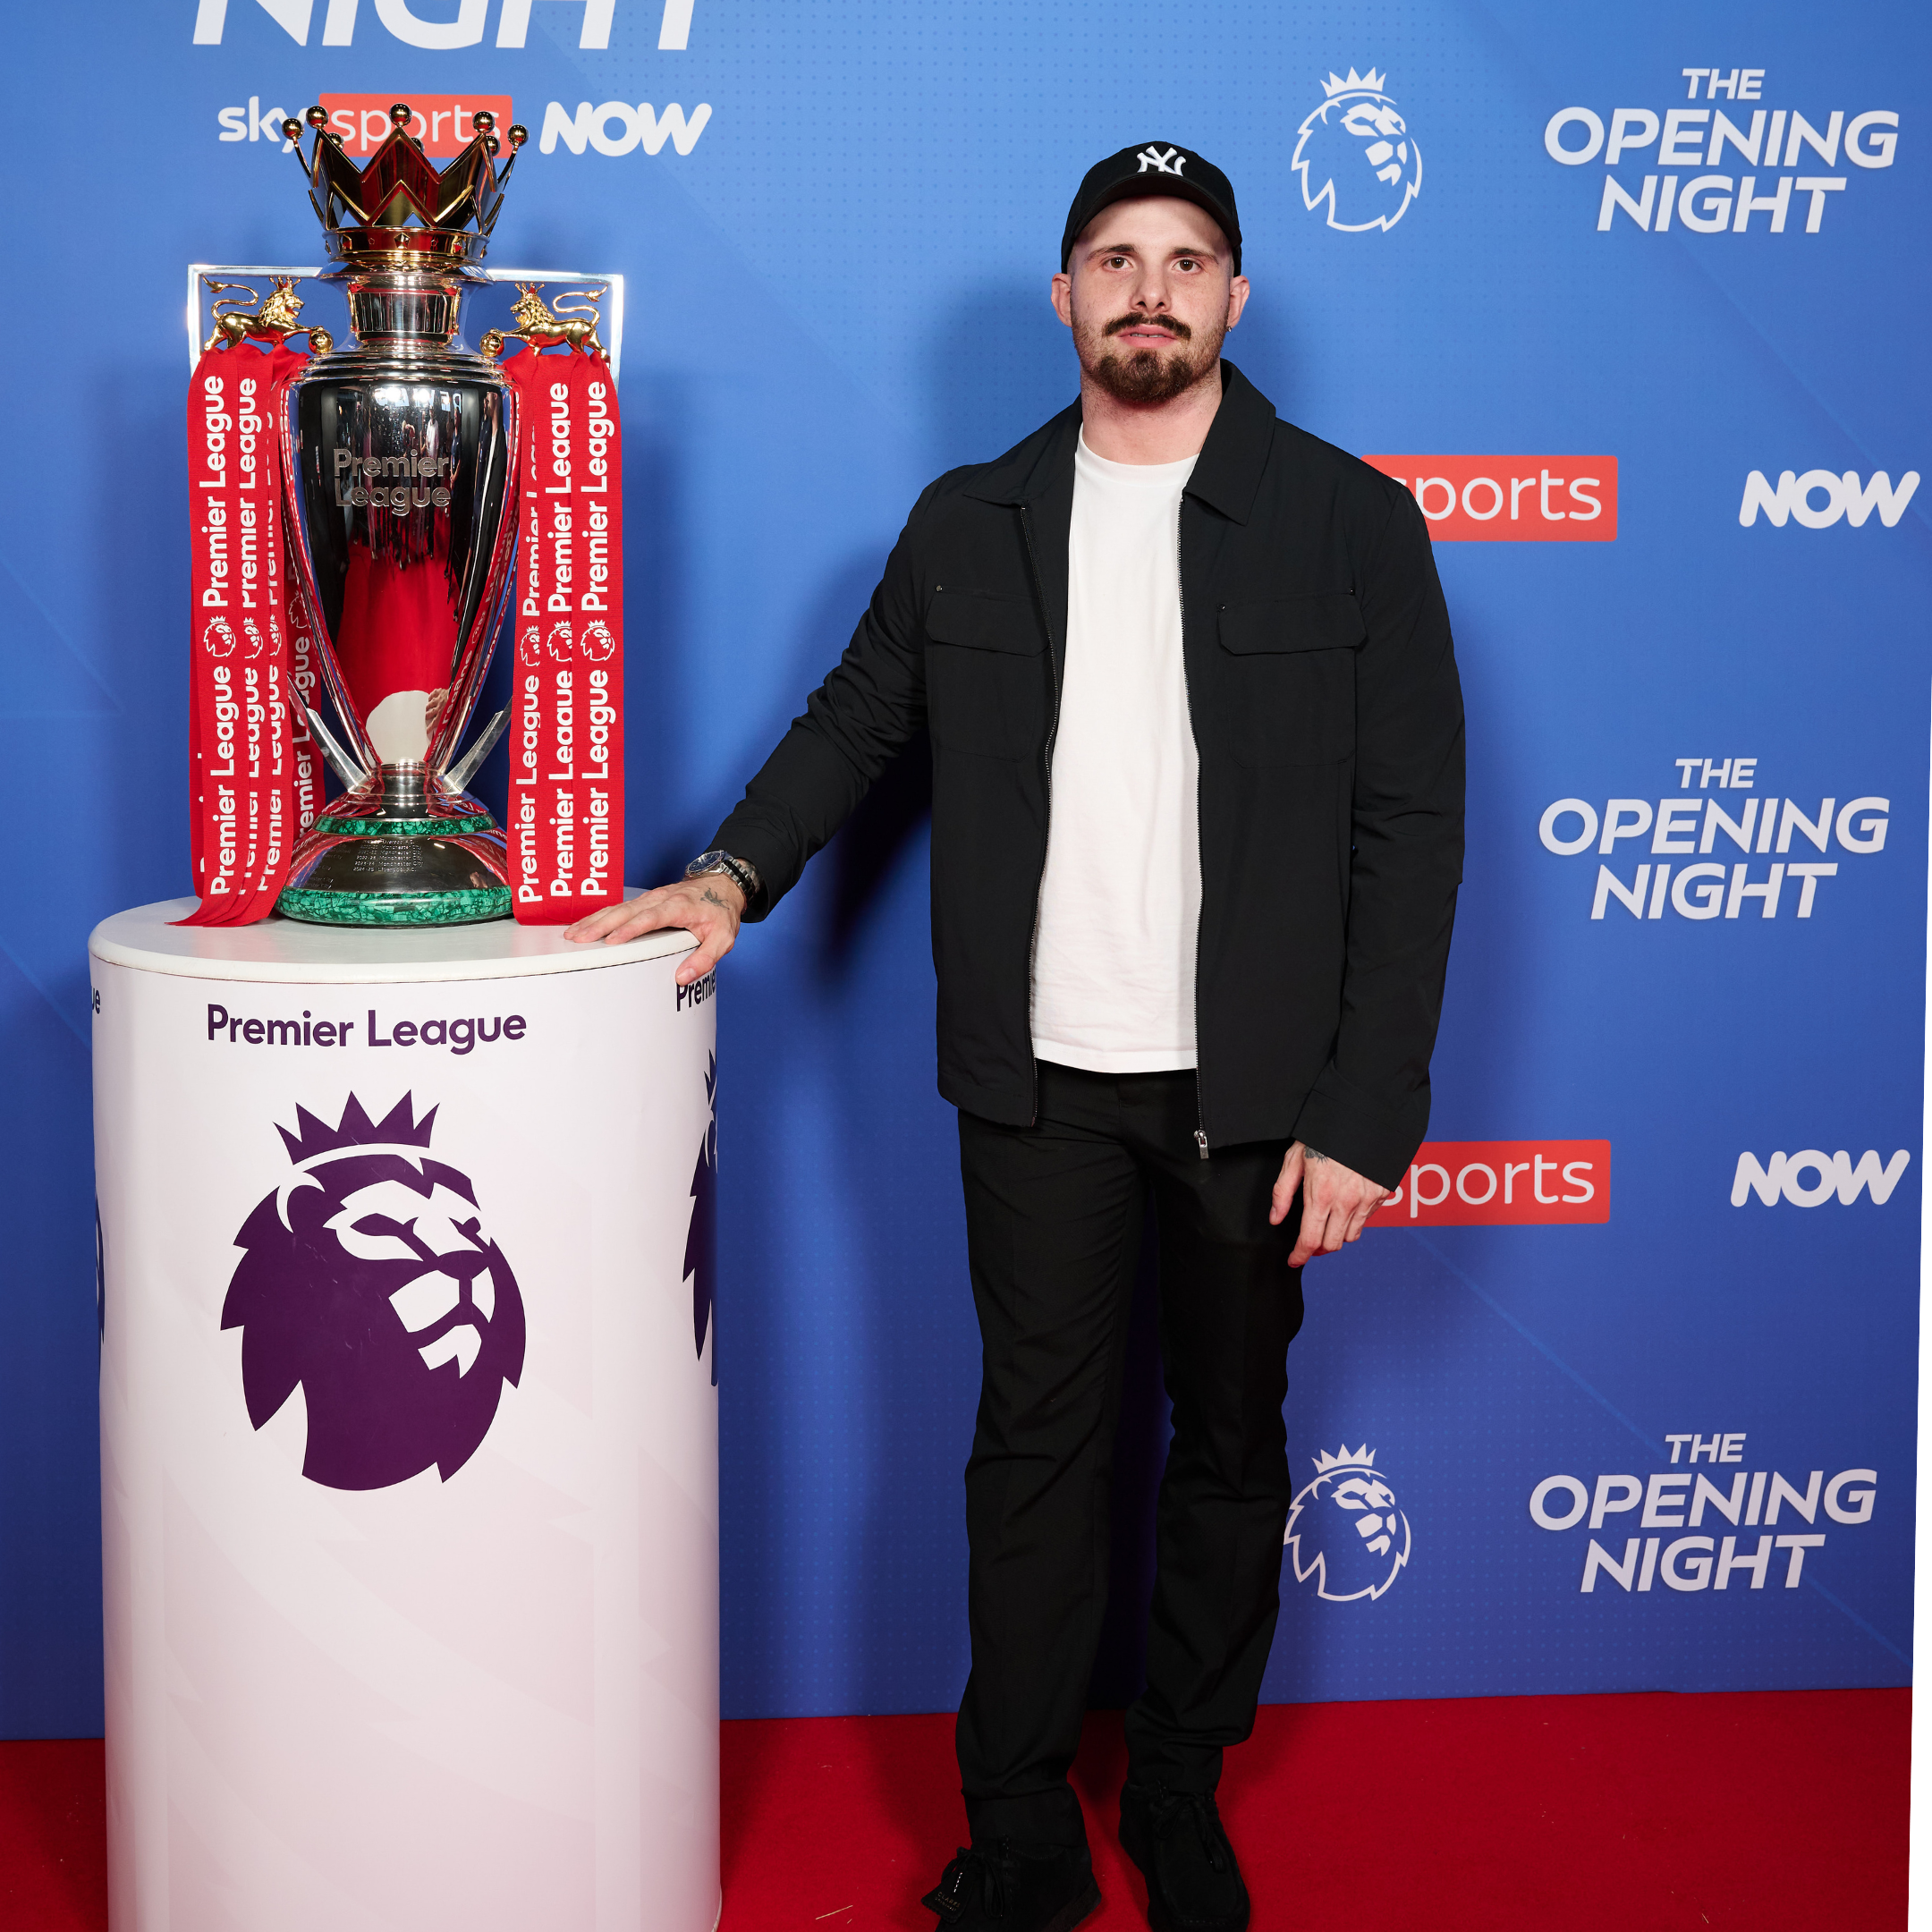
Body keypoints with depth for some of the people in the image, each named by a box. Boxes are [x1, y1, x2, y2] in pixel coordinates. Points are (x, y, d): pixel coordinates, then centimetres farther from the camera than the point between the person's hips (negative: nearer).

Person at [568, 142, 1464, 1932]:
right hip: (1038, 1084, 1)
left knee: (1231, 1445, 12)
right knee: (1037, 1445, 7)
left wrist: (1365, 1112, -10)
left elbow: (1408, 828, -5)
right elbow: (857, 720, 18)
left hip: (1254, 1090, -1)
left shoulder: (1353, 525, -2)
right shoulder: (968, 524, 7)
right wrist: (735, 872, -1)